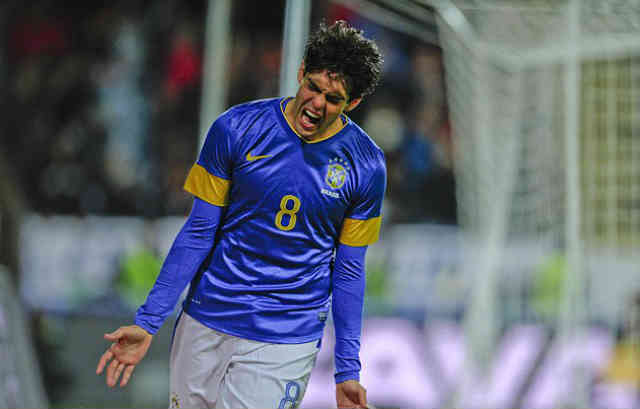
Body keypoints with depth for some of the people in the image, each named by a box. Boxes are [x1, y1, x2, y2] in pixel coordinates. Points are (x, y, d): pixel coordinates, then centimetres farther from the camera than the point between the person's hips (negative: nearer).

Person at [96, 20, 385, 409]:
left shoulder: (367, 166, -5)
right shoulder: (236, 129, -6)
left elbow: (348, 270, 4)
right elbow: (199, 232, 0)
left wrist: (348, 370, 2)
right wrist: (148, 321, -4)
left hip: (287, 341, -1)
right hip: (206, 323, 2)